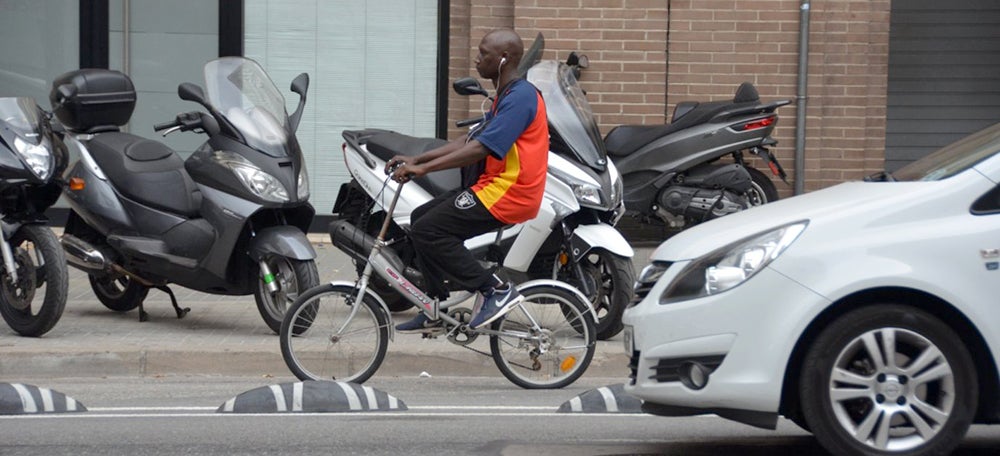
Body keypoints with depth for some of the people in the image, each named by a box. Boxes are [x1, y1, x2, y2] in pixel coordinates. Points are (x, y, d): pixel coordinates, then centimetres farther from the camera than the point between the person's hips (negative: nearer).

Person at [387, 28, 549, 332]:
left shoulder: (520, 97, -16)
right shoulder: (505, 97, 18)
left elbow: (480, 149, -24)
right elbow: (468, 141, 16)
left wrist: (422, 169, -23)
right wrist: (415, 160, 7)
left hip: (507, 193, -11)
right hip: (493, 187, 11)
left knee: (427, 230, -16)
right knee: (421, 219, 14)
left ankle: (497, 290, -13)